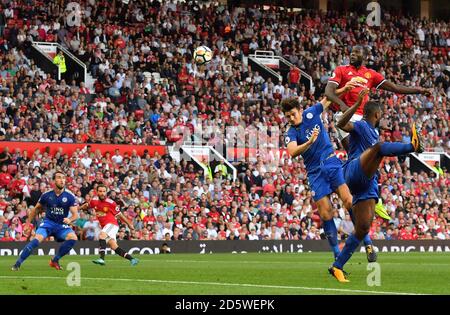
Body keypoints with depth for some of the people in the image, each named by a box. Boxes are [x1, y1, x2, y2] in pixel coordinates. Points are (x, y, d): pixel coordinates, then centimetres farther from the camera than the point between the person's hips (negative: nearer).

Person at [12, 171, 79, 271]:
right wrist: (27, 224, 12)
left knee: (73, 238, -27)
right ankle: (17, 264, -21)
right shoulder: (47, 195, -4)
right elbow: (36, 209, 12)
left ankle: (55, 260, -7)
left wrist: (70, 220, -33)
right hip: (48, 222, -1)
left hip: (62, 225, 1)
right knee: (37, 240, -27)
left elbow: (75, 215, -10)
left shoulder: (70, 196, -8)